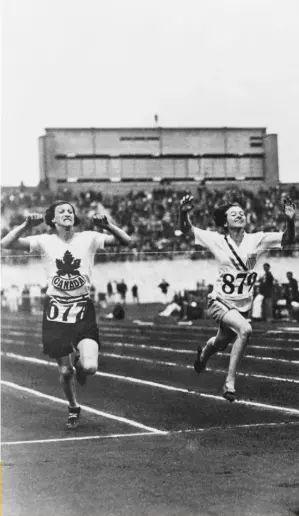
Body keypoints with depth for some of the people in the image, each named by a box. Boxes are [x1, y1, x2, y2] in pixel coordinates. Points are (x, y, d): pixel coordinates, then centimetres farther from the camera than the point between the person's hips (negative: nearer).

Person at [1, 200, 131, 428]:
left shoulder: (88, 238, -2)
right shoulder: (45, 241, -2)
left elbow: (125, 241, -7)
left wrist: (107, 225, -21)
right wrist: (27, 225, -20)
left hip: (83, 309, -1)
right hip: (56, 311, 1)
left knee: (90, 367, -18)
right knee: (65, 371, 6)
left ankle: (80, 362, 21)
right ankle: (74, 409, 35)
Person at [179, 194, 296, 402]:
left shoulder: (256, 240, -8)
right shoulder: (217, 240, -10)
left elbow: (288, 239, -16)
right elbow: (187, 229, -9)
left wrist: (290, 220, -35)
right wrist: (184, 213, -30)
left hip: (243, 305, 4)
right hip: (220, 302, -4)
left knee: (221, 343, 22)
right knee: (245, 329, -31)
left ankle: (204, 352, 61)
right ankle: (230, 382, -20)